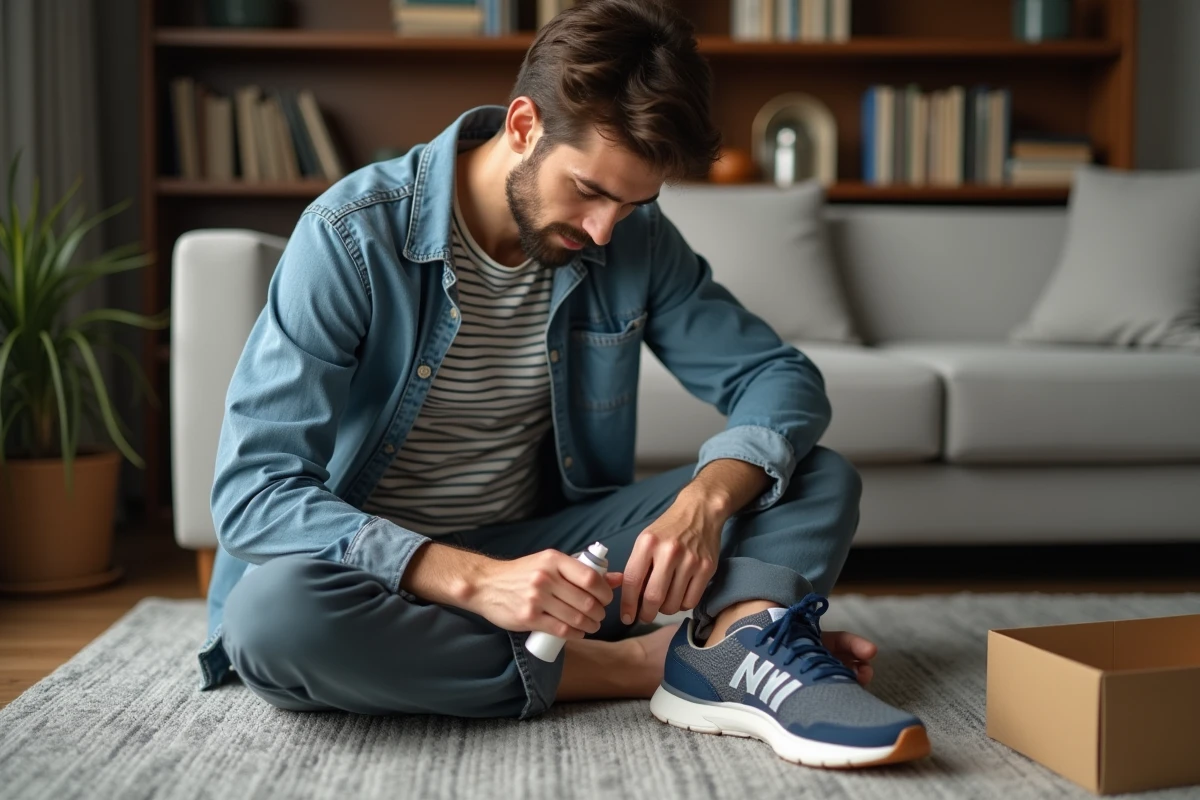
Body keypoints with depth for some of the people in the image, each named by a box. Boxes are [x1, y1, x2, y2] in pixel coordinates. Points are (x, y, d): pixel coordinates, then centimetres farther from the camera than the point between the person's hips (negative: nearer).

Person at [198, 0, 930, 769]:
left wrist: (705, 499, -25)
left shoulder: (635, 239, -5)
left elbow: (781, 377, -3)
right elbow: (254, 490, -23)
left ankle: (736, 645, -38)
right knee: (271, 612, -39)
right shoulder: (351, 237, -18)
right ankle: (646, 662, -27)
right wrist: (474, 581, -35)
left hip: (538, 549, 4)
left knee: (821, 477, -7)